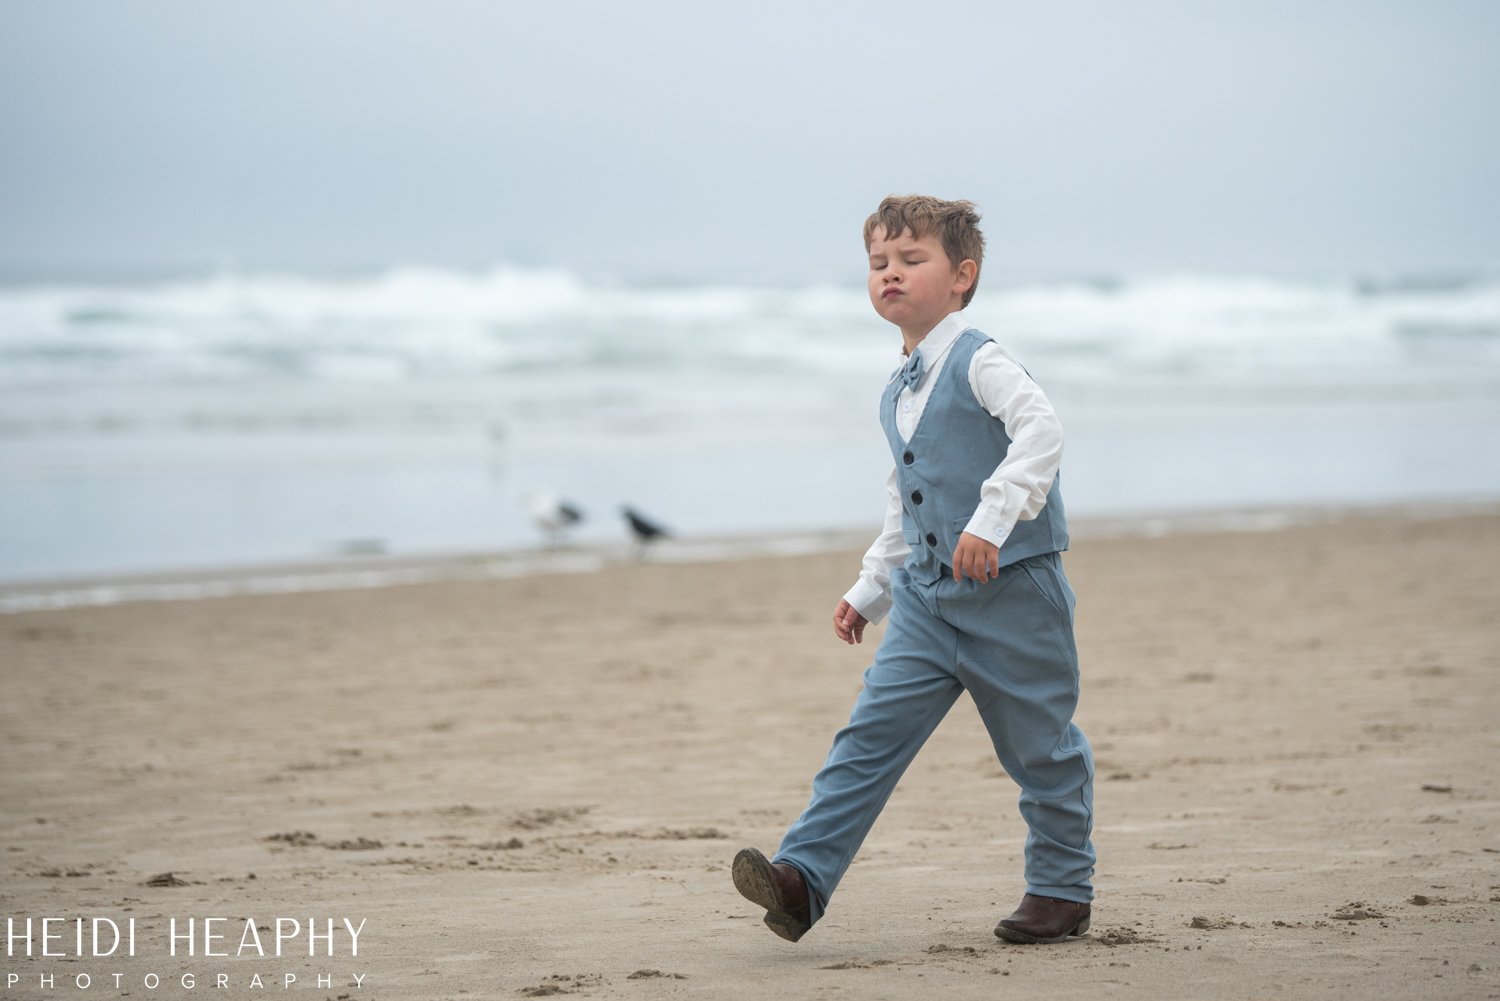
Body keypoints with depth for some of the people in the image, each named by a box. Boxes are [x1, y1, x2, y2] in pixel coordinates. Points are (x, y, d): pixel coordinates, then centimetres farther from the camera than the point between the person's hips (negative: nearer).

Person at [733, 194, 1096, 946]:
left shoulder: (978, 363, -11)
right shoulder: (897, 397, 14)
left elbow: (1041, 432, -27)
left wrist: (993, 518, -36)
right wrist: (869, 591, 24)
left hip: (1012, 592, -7)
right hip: (927, 601, 7)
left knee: (1040, 749, 6)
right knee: (871, 734, -5)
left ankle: (1061, 890, 21)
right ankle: (802, 878, -12)